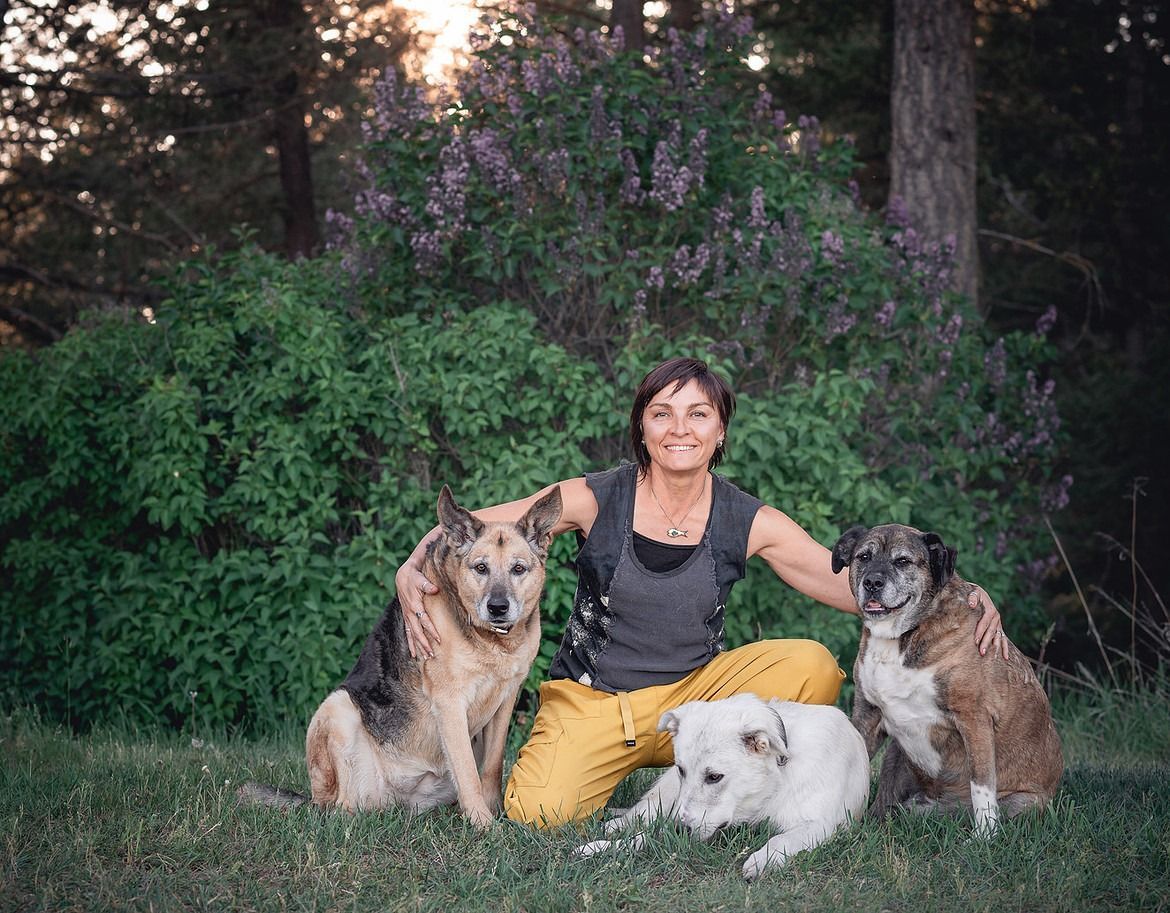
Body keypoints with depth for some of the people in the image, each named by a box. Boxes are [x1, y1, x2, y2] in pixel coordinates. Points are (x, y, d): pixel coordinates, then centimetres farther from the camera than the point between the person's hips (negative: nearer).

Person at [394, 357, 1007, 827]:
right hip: (590, 701, -1)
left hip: (693, 694, 1)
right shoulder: (596, 500, -10)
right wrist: (409, 571, -25)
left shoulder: (749, 523, -6)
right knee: (541, 813, -27)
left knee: (812, 667, -23)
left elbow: (857, 586, -5)